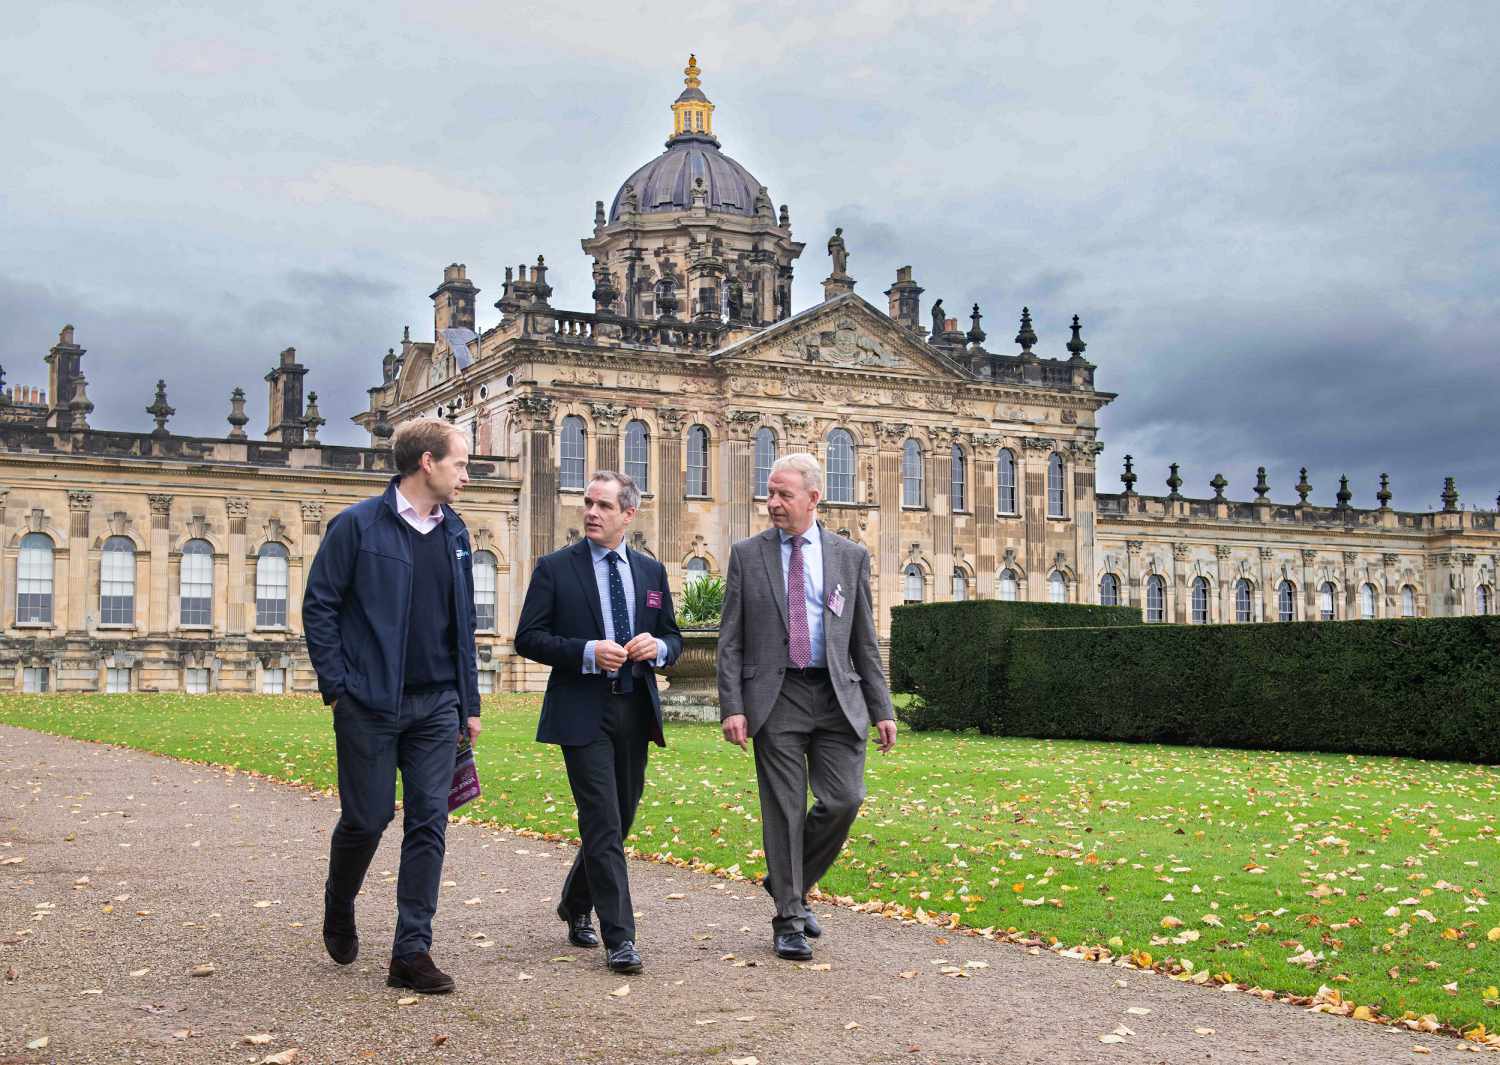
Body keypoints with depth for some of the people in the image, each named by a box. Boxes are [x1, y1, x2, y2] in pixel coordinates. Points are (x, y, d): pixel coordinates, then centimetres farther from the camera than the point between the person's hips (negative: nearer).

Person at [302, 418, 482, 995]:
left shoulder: (455, 532, 11)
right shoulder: (357, 525, -6)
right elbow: (318, 606, -5)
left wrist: (470, 701, 12)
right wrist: (336, 687, -10)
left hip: (437, 706, 5)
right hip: (371, 704, -5)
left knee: (429, 824, 0)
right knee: (367, 819, 5)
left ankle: (411, 952, 7)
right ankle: (338, 910, 35)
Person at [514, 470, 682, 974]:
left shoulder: (652, 571, 11)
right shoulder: (555, 568, -1)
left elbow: (673, 638, 15)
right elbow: (528, 638, -5)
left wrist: (658, 646, -9)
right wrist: (587, 652, -18)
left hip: (635, 710, 5)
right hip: (583, 712, -5)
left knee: (618, 820, 15)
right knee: (604, 826, -9)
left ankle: (575, 905, 38)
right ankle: (620, 938, -5)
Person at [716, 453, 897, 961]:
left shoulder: (850, 556, 8)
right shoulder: (747, 554, 5)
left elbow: (865, 641, 10)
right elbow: (731, 640, 2)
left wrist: (882, 709, 4)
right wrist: (732, 707, -7)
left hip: (837, 696, 2)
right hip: (775, 695, -2)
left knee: (844, 799, -4)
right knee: (784, 810, 0)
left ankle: (789, 883, 21)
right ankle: (788, 920, 12)